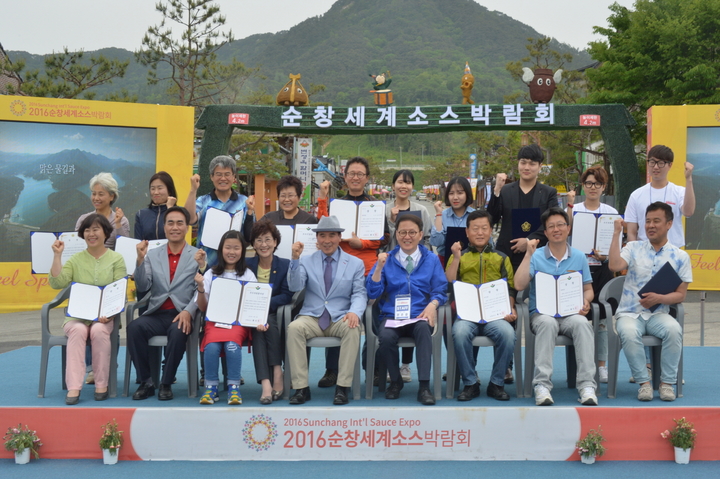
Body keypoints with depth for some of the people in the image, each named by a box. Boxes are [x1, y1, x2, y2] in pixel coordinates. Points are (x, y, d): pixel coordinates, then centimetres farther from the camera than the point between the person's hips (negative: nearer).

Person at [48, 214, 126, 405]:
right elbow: (57, 283, -4)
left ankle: (102, 385, -22)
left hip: (105, 317, -1)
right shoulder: (75, 259, 11)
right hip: (77, 316, 1)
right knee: (78, 330, -33)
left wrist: (109, 314, -19)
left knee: (99, 330, -34)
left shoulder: (116, 259, 6)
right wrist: (57, 255, -8)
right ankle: (73, 387, -37)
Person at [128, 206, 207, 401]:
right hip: (156, 315, 2)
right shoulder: (152, 255, 16)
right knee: (134, 327, -28)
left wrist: (188, 312, -21)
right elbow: (143, 287, 4)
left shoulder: (198, 255, 8)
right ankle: (147, 382, -13)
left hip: (182, 315, -2)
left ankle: (166, 384, -16)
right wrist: (140, 260, -10)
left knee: (178, 331, -35)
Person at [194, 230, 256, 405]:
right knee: (212, 346, -30)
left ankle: (234, 387, -19)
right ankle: (211, 388, -15)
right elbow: (202, 307, 8)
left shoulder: (247, 275, 9)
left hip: (239, 321, -1)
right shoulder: (211, 273, 11)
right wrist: (200, 288, -10)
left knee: (232, 344, -32)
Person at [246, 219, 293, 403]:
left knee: (268, 324, -33)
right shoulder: (246, 265, 8)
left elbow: (287, 296, -3)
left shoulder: (285, 265, 5)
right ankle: (266, 383, -42)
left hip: (274, 313, 0)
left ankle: (277, 376, -29)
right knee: (259, 326, -32)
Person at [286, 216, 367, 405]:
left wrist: (354, 312, -21)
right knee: (294, 328, -30)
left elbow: (359, 294, 1)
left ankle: (342, 388, -26)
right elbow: (295, 286, -5)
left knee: (352, 329, -34)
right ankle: (301, 388, -25)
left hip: (341, 318, -1)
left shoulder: (355, 263, 9)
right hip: (312, 317, 1)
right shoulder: (307, 262, 10)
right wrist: (295, 259, -19)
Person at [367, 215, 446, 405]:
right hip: (391, 316, 1)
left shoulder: (431, 259, 12)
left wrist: (432, 304, -14)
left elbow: (440, 291, 8)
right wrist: (379, 267, -9)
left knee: (423, 329, -36)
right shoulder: (387, 259, 12)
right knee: (386, 336, -32)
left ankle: (424, 386, -31)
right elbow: (373, 293, 4)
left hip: (420, 317, 0)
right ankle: (395, 381, -5)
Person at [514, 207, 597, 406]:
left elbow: (588, 289, 16)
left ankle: (587, 385, -35)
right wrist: (528, 254, -8)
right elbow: (519, 285, -7)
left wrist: (585, 302, -7)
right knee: (548, 323, -37)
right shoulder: (536, 257, 7)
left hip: (571, 313, 2)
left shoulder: (579, 257, 13)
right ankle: (542, 385, -37)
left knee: (582, 323, -33)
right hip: (541, 313, -1)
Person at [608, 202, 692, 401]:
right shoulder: (633, 248, 6)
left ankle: (667, 382, -16)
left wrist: (659, 298, -15)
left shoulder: (680, 256, 7)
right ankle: (644, 382, -18)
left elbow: (681, 295, 4)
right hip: (630, 313, 0)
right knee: (629, 332, -34)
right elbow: (614, 265, -15)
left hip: (658, 314, 1)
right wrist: (616, 234, -12)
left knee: (674, 329, -32)